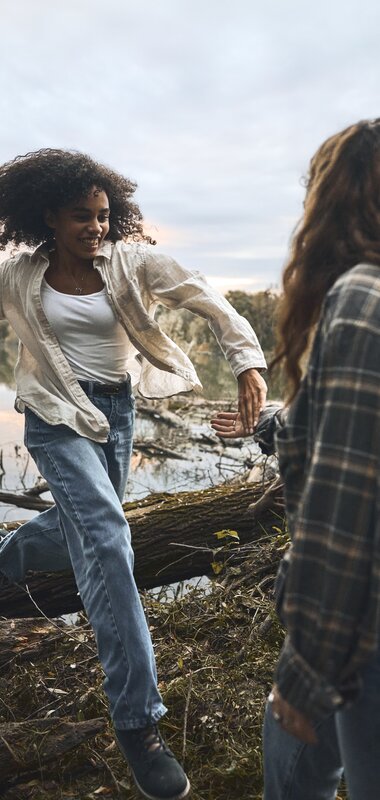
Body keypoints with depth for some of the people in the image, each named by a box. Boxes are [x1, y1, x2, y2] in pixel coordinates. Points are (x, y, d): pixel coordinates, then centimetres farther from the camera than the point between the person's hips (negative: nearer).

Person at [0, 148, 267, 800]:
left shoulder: (130, 262, -7)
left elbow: (203, 297, -13)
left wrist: (247, 360, -25)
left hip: (116, 408, 4)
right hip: (57, 413, -3)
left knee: (85, 530, 19)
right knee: (106, 536, -20)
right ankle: (137, 719, -12)